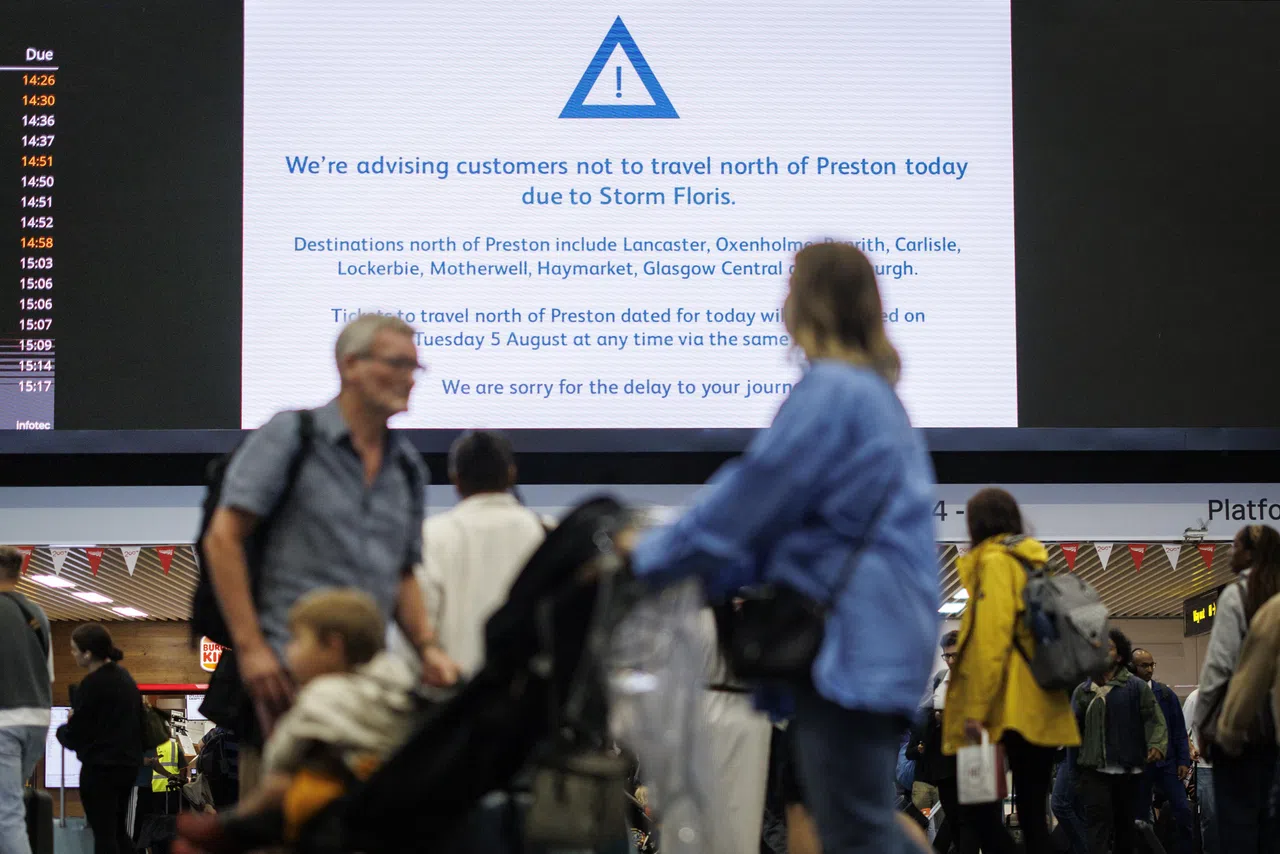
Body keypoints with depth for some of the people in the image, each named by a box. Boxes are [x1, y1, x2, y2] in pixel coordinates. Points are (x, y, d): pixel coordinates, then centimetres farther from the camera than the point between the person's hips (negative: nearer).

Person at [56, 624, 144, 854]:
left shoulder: (92, 684, -17)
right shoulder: (124, 677, 9)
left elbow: (73, 738, -14)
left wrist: (61, 730, 9)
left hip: (100, 768, -9)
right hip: (128, 764, 9)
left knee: (104, 835, -4)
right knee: (118, 831, 17)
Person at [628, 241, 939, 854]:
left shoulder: (829, 391, -13)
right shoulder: (873, 389, 18)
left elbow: (750, 498, -11)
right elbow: (784, 508, 22)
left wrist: (649, 556, 1)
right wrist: (718, 573, 20)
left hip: (850, 638, -10)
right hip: (878, 637, 10)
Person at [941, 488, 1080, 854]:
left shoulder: (993, 561, -4)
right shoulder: (1034, 561, 19)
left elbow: (989, 639, -14)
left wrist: (976, 708, -17)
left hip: (1010, 709, -8)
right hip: (1041, 709, 8)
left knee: (975, 800, -6)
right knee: (1032, 810, 6)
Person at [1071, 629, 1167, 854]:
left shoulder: (1136, 687, 4)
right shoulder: (1083, 691, 12)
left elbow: (1154, 719, -3)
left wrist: (1157, 744, -19)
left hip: (1128, 770, 0)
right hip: (1094, 769, 0)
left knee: (1125, 824, 11)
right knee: (1099, 822, -14)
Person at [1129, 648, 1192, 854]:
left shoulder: (1165, 693, 4)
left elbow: (1179, 729, 7)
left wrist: (1184, 760, 1)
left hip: (1167, 761, 2)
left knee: (1183, 810, -5)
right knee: (1141, 816, 6)